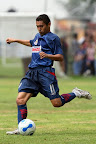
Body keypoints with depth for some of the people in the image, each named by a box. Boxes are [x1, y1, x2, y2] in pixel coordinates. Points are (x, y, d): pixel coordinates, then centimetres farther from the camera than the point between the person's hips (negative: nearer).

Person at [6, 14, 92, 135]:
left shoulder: (53, 38, 0)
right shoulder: (37, 36, 22)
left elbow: (60, 57, -5)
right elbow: (31, 43, 46)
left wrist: (47, 55, -22)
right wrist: (15, 40, 50)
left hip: (45, 72, -7)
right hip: (32, 72, 7)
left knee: (56, 103, -11)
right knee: (20, 100, -10)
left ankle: (75, 94, 15)